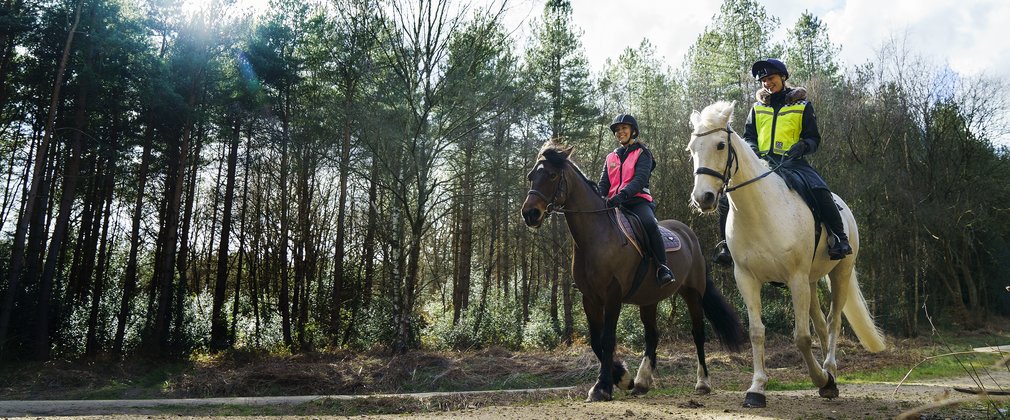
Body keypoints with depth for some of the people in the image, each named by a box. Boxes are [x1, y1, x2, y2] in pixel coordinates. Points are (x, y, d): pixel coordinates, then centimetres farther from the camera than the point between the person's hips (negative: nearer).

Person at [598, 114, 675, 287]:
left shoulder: (642, 153, 6)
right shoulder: (611, 157, 22)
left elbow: (640, 179, -10)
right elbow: (604, 183, 14)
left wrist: (623, 194, -27)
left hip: (637, 200, -5)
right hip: (614, 202, 5)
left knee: (649, 223, -34)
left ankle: (662, 268, -27)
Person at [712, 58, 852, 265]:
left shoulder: (802, 106, 11)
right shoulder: (757, 108, 18)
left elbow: (814, 139, 9)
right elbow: (748, 136, 19)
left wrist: (803, 145, -15)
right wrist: (752, 148, -5)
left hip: (792, 162, -3)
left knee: (819, 190, -31)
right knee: (728, 196, -14)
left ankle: (839, 237, -16)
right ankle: (728, 243, 2)